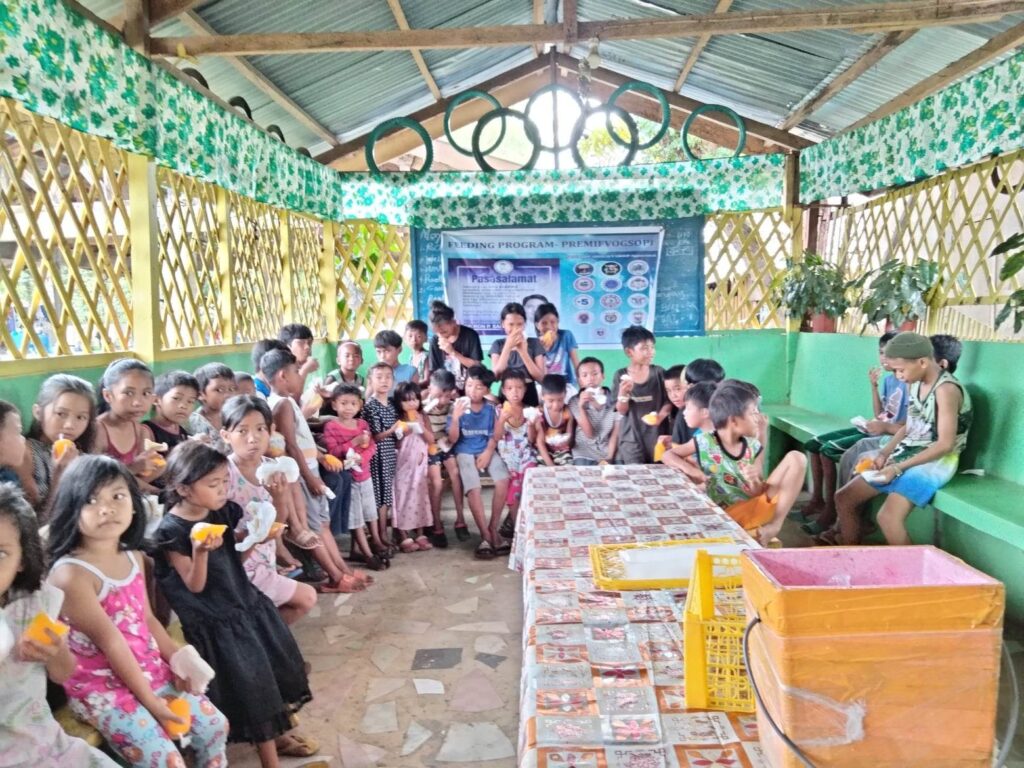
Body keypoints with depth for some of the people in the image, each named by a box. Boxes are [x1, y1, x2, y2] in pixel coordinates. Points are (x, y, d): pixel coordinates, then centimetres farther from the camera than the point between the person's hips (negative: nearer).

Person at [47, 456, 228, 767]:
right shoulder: (70, 574, -22)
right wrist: (149, 700, -17)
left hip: (152, 670, 8)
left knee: (214, 724, 11)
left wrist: (177, 660, -4)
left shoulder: (134, 558, 2)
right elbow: (110, 642, -21)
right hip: (101, 686, -7)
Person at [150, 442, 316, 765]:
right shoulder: (171, 531, -19)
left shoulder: (224, 511, -2)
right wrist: (200, 551, -35)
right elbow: (195, 586, -18)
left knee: (279, 664, 14)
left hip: (245, 603, 7)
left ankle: (278, 732, 37)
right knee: (252, 683, -3)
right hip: (215, 622, -7)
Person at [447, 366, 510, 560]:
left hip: (486, 450, 2)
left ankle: (493, 528, -6)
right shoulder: (458, 407, -6)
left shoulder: (490, 408, 0)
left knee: (503, 481, -22)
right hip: (465, 452, -2)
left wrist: (488, 453, -11)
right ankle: (486, 536, -13)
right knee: (473, 489, -24)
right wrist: (456, 417, -21)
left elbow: (494, 436, 6)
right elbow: (452, 439, -7)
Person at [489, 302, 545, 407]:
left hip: (529, 394, 0)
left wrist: (523, 351, -14)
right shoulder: (498, 344, 8)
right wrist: (508, 347, -14)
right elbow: (496, 375, -6)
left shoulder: (534, 343, 4)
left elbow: (540, 377, -4)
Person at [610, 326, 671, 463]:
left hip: (656, 434, 1)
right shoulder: (620, 376, -1)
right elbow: (622, 411, -1)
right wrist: (623, 394, -19)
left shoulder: (658, 373, -1)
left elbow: (668, 402, 1)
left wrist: (661, 415, -18)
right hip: (632, 435, -1)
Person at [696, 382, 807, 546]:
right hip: (725, 516, -5)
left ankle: (775, 525, -11)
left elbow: (757, 493, 2)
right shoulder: (704, 442, -9)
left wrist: (756, 482, -23)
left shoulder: (753, 447, 2)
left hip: (754, 506, 5)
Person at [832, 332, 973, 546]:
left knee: (888, 517, -30)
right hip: (906, 455, 9)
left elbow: (945, 444, -21)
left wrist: (899, 467, -21)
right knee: (844, 498, 5)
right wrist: (885, 453, -1)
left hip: (936, 462, -9)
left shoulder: (946, 390, -18)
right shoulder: (916, 384, 8)